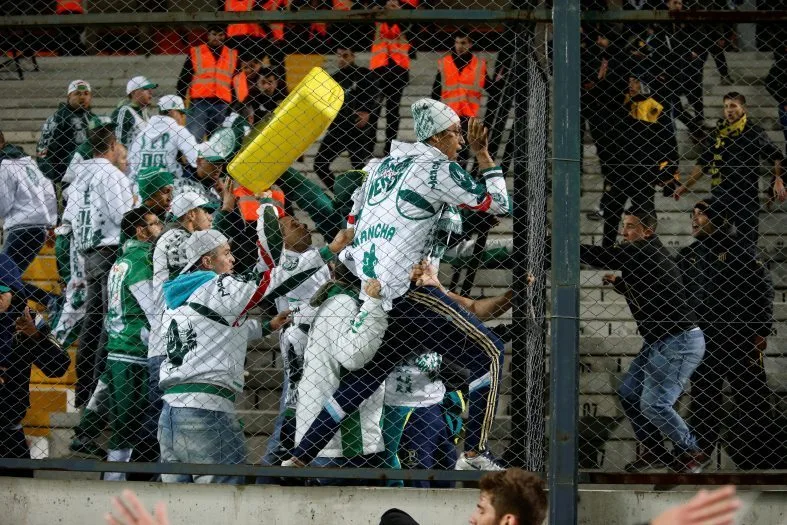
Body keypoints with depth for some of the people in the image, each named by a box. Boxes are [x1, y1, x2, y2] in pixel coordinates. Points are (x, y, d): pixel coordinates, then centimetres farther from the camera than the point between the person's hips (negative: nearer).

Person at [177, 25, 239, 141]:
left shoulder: (232, 55, 13)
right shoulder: (195, 52, 7)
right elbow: (183, 78, 8)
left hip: (222, 104, 2)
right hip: (198, 102, -2)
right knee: (194, 136, -13)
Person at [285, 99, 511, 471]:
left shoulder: (382, 165, 20)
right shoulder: (438, 169, -4)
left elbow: (351, 225, 25)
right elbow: (500, 205, -1)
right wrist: (483, 156, 8)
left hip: (369, 295, 8)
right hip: (404, 293, -8)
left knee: (364, 377, 17)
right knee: (487, 354, -1)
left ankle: (298, 459, 12)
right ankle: (473, 455, -9)